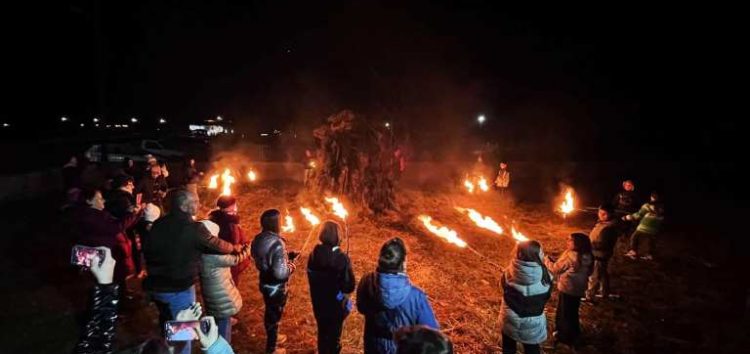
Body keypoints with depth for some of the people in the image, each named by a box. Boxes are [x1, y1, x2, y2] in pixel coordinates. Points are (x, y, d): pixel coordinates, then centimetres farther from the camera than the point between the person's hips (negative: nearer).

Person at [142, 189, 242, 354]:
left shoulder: (158, 224, -3)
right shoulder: (194, 228, -21)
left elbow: (147, 249, 7)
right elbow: (216, 244, -10)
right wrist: (235, 248, 9)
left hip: (156, 286, 7)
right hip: (180, 289, -6)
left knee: (167, 324, 29)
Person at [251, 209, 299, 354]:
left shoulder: (258, 239, -6)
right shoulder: (277, 243, -32)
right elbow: (280, 273, -32)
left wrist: (288, 256, 7)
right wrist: (291, 267, -12)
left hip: (264, 282, 7)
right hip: (276, 287, -7)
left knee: (269, 312, 28)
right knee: (274, 315, 14)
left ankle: (272, 336, 51)